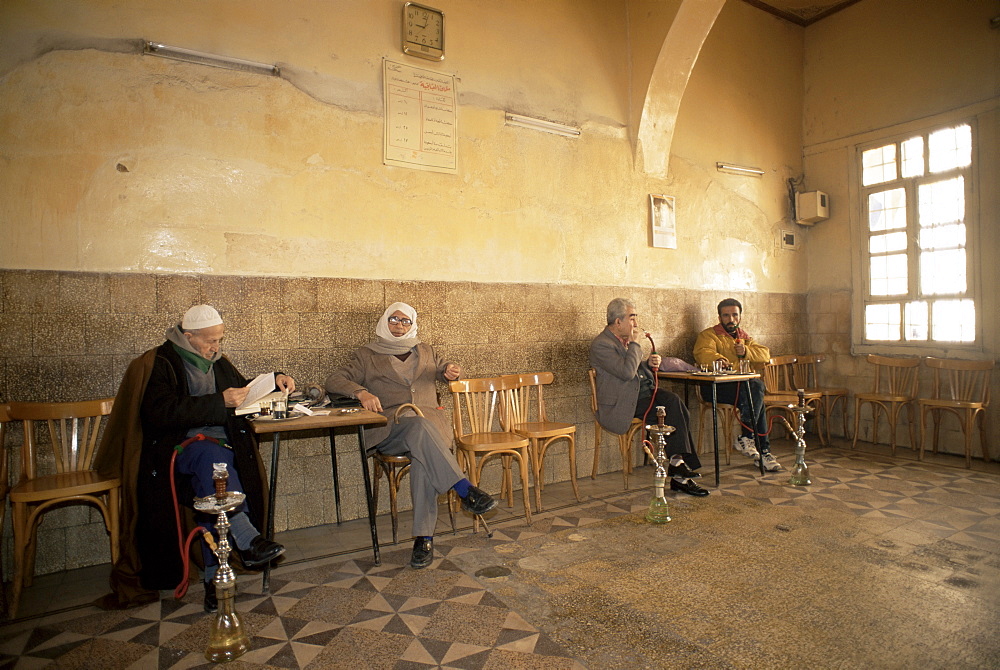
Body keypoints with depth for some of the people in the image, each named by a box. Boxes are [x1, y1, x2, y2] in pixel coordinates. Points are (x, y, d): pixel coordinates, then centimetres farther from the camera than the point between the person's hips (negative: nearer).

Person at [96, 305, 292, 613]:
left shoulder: (217, 362, 19)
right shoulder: (158, 364, 0)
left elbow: (244, 390, 33)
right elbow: (162, 414, -16)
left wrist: (274, 380, 14)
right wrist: (220, 402, -20)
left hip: (221, 446, 5)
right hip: (177, 448, -5)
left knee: (213, 492, -28)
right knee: (210, 452, -38)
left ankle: (214, 576, -24)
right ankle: (248, 540, -43)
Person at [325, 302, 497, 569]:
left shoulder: (425, 352, 26)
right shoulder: (367, 355, 16)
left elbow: (445, 368, 35)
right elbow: (334, 380, 5)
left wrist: (451, 371, 8)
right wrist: (361, 392, -17)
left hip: (431, 421, 2)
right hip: (390, 426, -2)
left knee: (423, 456, -35)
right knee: (419, 426, -39)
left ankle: (423, 537, -35)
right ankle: (465, 490, -39)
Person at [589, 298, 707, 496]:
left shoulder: (626, 340, 18)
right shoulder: (601, 345, -12)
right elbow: (627, 372, -23)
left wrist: (649, 363, 6)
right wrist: (635, 344, -12)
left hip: (643, 392, 9)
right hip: (622, 404, -8)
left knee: (681, 412, -16)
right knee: (673, 404, -24)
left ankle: (680, 474, -14)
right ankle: (677, 464, -14)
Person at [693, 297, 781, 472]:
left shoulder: (744, 336, 25)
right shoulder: (709, 334, 6)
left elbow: (765, 354, 12)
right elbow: (702, 353, -17)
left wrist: (746, 352, -7)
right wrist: (718, 359, -38)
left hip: (743, 386, 6)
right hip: (715, 387, -5)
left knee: (757, 385, -28)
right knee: (755, 388, -28)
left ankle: (746, 437, -20)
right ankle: (762, 450, -24)